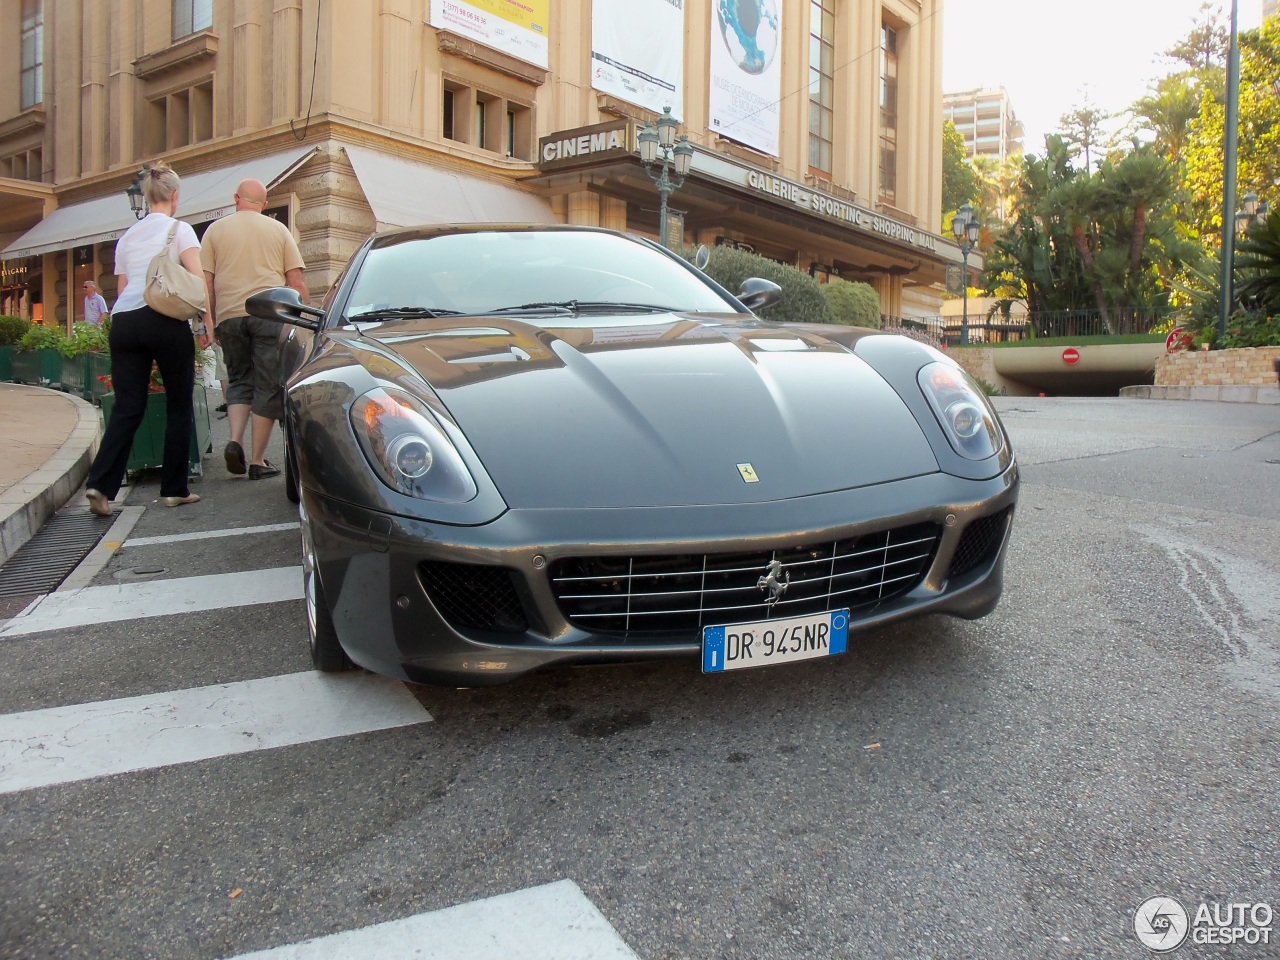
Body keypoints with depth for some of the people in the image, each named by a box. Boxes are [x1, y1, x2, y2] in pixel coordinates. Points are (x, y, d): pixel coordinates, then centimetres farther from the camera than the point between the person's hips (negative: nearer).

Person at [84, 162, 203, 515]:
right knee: (179, 405, 5)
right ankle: (174, 489, 6)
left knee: (127, 408, 5)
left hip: (123, 322, 5)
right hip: (165, 321, -5)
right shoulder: (179, 229, 4)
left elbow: (122, 287, 20)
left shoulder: (127, 237, 21)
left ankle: (101, 484, -9)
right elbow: (198, 280, -8)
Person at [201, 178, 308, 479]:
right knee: (268, 386, 2)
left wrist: (211, 323, 12)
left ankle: (235, 440, -3)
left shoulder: (216, 229, 12)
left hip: (229, 314, 2)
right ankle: (258, 460, 1)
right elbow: (296, 280, 4)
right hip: (270, 313, -2)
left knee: (239, 380, 17)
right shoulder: (278, 230, 10)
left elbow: (206, 280, 6)